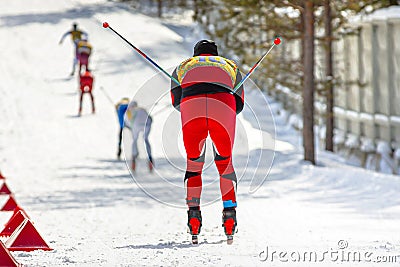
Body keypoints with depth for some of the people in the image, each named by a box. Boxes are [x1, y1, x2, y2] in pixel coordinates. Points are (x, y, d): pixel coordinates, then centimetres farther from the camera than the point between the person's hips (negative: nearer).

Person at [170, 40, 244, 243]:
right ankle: (229, 214, 5)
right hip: (223, 108, 0)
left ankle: (193, 212, 5)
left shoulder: (183, 66, 34)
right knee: (225, 162, 17)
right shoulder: (230, 66, 36)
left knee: (193, 163, 17)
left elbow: (176, 101, 28)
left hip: (191, 106, 0)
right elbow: (239, 104, 31)